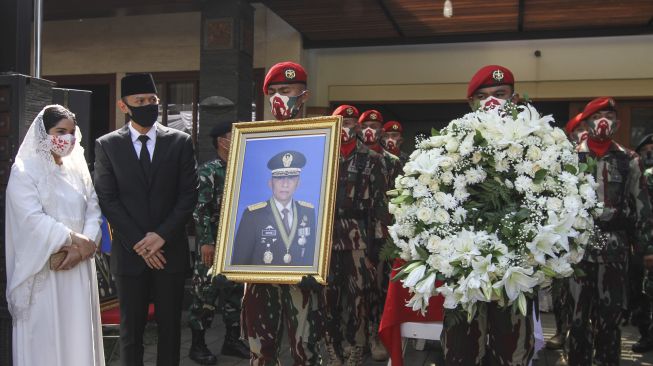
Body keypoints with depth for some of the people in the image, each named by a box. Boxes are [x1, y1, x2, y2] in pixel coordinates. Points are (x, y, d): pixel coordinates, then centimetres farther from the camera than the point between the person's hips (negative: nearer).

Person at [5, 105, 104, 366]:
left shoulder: (78, 169, 11)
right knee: (46, 336, 1)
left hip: (78, 266, 5)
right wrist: (75, 240, -15)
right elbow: (33, 219, -15)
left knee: (78, 330, 8)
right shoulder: (24, 170, -5)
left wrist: (84, 245, -11)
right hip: (43, 270, -5)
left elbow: (93, 209, 5)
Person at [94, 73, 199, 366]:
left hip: (170, 250, 0)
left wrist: (162, 235, -10)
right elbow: (107, 199, -2)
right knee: (131, 328, 8)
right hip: (129, 253, 0)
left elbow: (189, 195, 0)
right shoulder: (107, 145, 3)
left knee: (170, 326, 9)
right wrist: (138, 243, -9)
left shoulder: (180, 141, 3)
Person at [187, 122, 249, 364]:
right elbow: (200, 209, -14)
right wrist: (206, 242, -20)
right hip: (213, 245, -6)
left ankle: (232, 340, 25)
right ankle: (197, 345, 13)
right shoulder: (208, 171, -8)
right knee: (205, 293, 1)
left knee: (235, 291, 12)